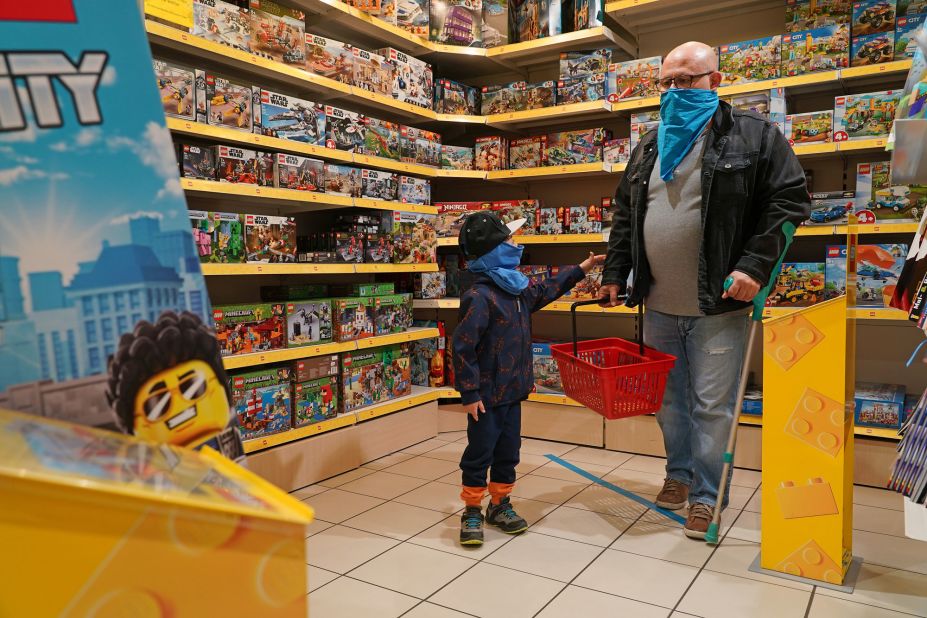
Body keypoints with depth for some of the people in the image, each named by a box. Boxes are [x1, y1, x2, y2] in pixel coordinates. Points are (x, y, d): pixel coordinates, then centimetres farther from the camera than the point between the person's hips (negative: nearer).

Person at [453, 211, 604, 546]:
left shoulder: (516, 289, 7)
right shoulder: (479, 296, -21)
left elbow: (545, 290, 27)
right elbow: (463, 347, -22)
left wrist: (582, 268, 31)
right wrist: (470, 393, -21)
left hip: (512, 391, 8)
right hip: (486, 395, -8)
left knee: (508, 452, 17)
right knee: (479, 454, 5)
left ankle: (500, 505, 33)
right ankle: (472, 511, 21)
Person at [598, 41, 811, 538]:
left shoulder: (754, 136, -2)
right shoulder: (649, 148, 13)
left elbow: (790, 200, -5)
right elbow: (625, 215, 18)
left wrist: (755, 265, -15)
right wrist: (614, 274, 11)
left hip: (718, 306, -5)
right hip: (658, 306, 5)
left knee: (712, 405, 1)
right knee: (669, 398, 15)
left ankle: (706, 495, 16)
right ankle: (680, 473, 34)